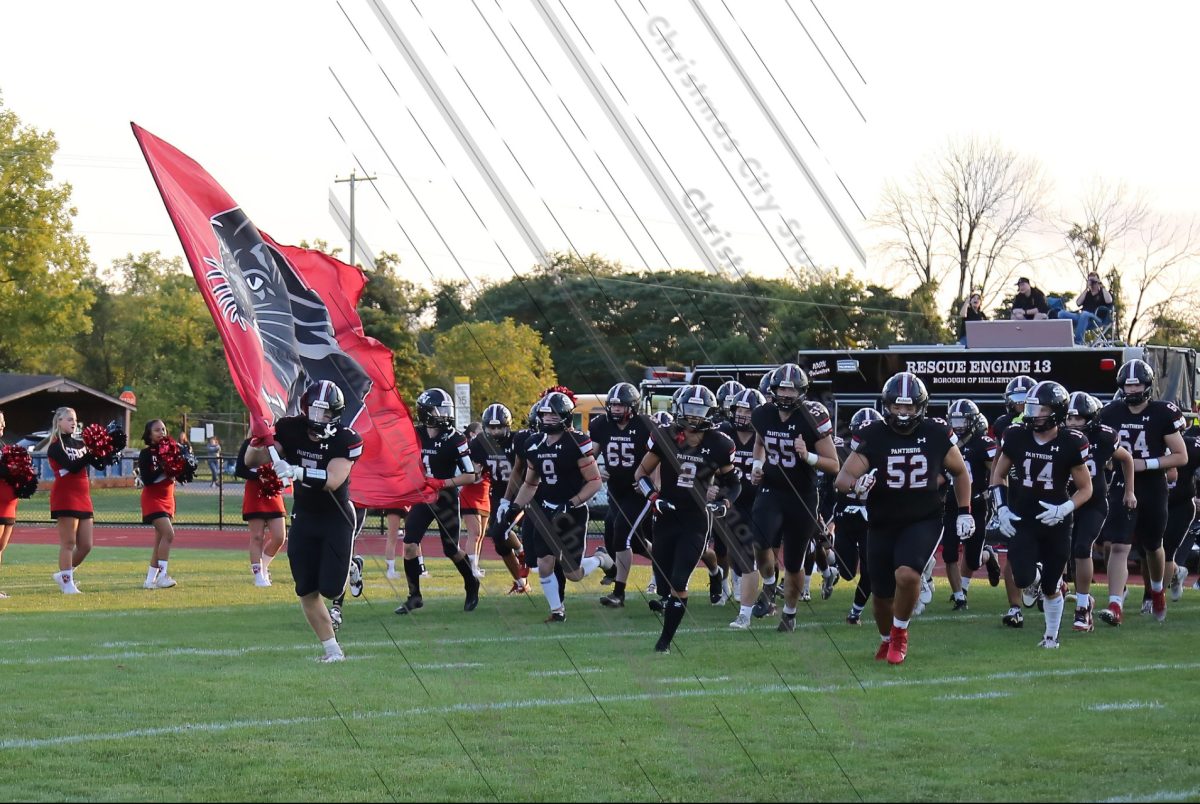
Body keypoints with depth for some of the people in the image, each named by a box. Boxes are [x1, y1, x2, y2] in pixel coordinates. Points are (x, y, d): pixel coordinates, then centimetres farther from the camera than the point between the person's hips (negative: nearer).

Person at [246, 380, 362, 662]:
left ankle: (352, 569, 26)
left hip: (337, 517, -4)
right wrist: (258, 439, -29)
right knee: (307, 591, 0)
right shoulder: (291, 430, -9)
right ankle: (332, 649, 12)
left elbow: (333, 480, -32)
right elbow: (251, 461, -8)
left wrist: (296, 471, -45)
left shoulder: (346, 440, -19)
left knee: (330, 588, -10)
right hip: (304, 517, 4)